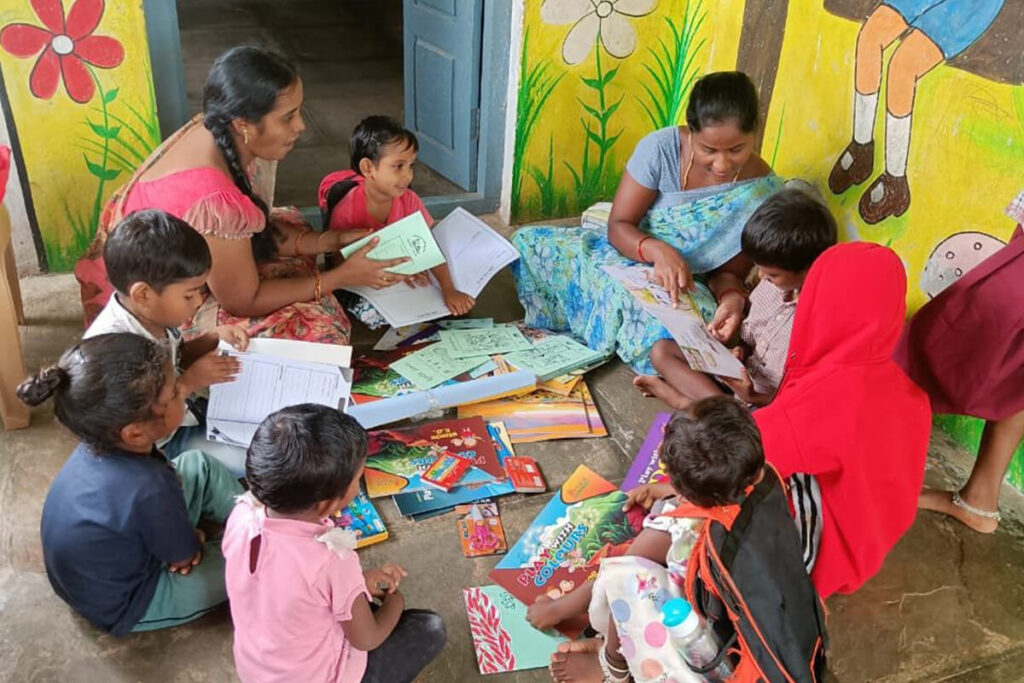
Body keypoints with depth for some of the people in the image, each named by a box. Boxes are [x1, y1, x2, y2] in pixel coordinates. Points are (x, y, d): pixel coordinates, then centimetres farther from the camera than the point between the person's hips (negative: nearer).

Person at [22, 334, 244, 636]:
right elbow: (186, 557, -21)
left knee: (198, 464, 5)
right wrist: (197, 537, 0)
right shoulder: (147, 490, -40)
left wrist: (187, 533, -8)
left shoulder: (103, 443, -19)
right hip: (125, 605, -7)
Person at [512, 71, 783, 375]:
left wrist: (733, 298, -29)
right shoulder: (661, 148, -17)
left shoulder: (763, 191, -14)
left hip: (688, 286, 0)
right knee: (530, 243, -19)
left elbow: (728, 272, -4)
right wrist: (657, 251, -35)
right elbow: (618, 225, -13)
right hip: (632, 252, 1)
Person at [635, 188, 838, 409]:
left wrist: (753, 397, -27)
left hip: (767, 403, -8)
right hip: (742, 372, 8)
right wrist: (742, 349, -6)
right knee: (662, 350, 0)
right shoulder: (773, 283, -4)